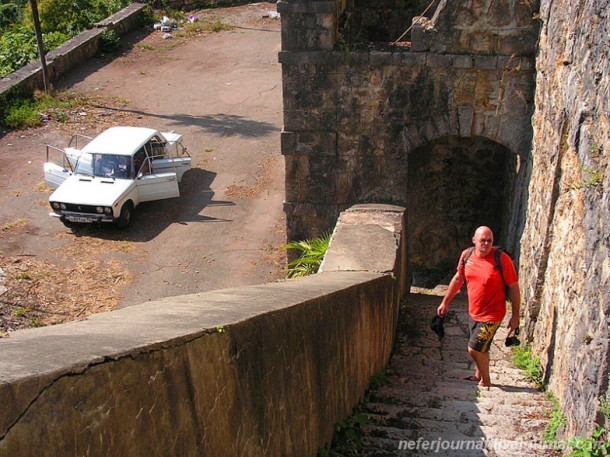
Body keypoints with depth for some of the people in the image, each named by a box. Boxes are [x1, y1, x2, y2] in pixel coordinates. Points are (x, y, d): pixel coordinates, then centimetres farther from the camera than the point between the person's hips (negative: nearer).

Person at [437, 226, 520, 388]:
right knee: (480, 348, 22)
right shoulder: (467, 255, -4)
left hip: (491, 315, -5)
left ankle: (486, 382, 16)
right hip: (473, 312, 5)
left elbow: (514, 288, -12)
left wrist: (515, 316, -9)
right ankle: (478, 376, 44)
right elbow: (458, 279, 11)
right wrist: (445, 302, 16)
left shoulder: (502, 259, -19)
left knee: (474, 348, -6)